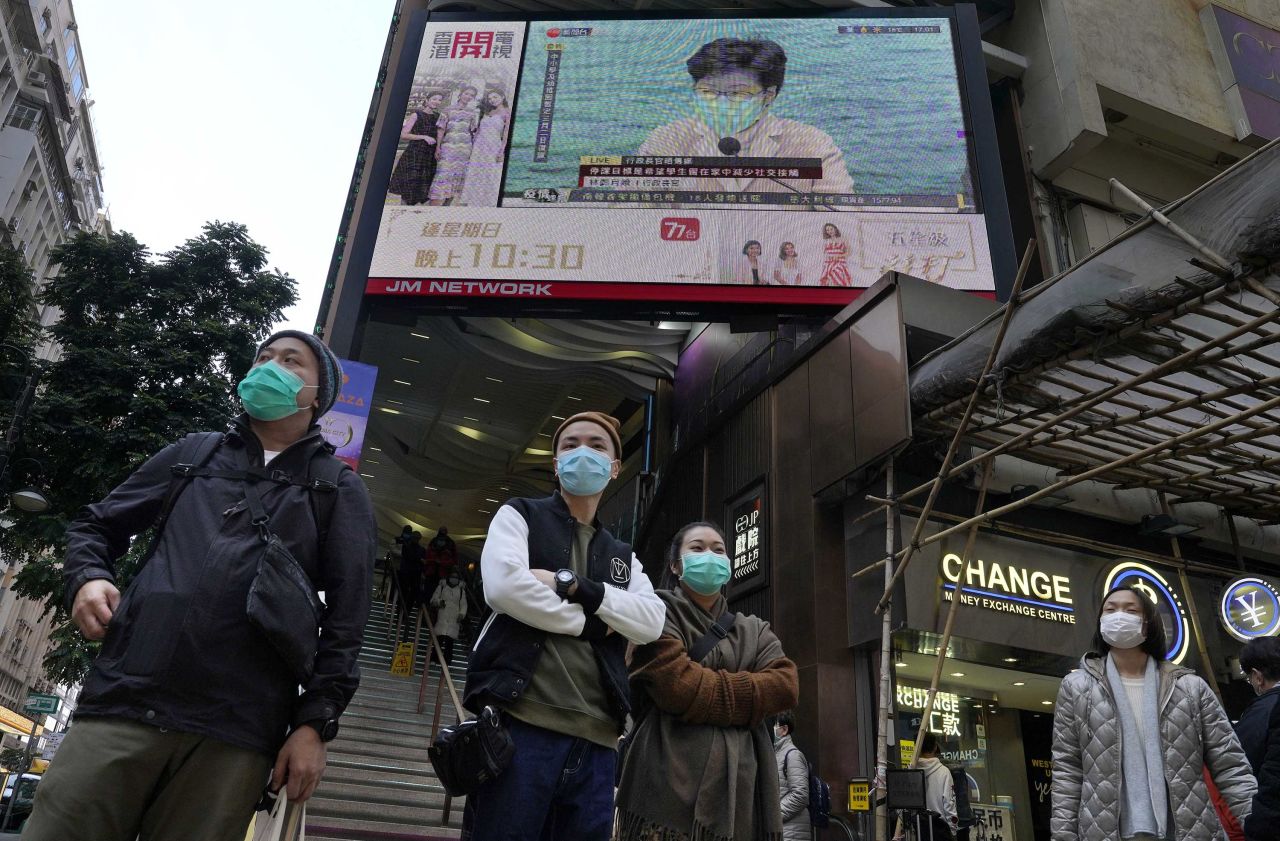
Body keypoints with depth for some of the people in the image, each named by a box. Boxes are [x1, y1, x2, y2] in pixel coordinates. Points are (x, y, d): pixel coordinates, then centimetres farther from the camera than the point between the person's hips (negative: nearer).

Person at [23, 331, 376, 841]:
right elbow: (96, 525, 26)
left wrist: (315, 722, -5)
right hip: (122, 705, 3)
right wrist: (86, 578, 3)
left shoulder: (339, 489, 11)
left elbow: (346, 617, 4)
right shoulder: (193, 454, 21)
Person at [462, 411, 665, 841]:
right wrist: (589, 623, -2)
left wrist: (572, 584, -9)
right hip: (522, 724, -4)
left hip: (595, 740, 5)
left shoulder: (623, 556, 21)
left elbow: (651, 623, 2)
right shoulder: (519, 516, 9)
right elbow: (504, 585, -11)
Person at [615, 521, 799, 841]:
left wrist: (701, 693, -7)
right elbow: (675, 685, -13)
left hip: (741, 781, 5)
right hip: (672, 776, -5)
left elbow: (786, 686, 2)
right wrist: (744, 697, -1)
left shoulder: (755, 631, 22)